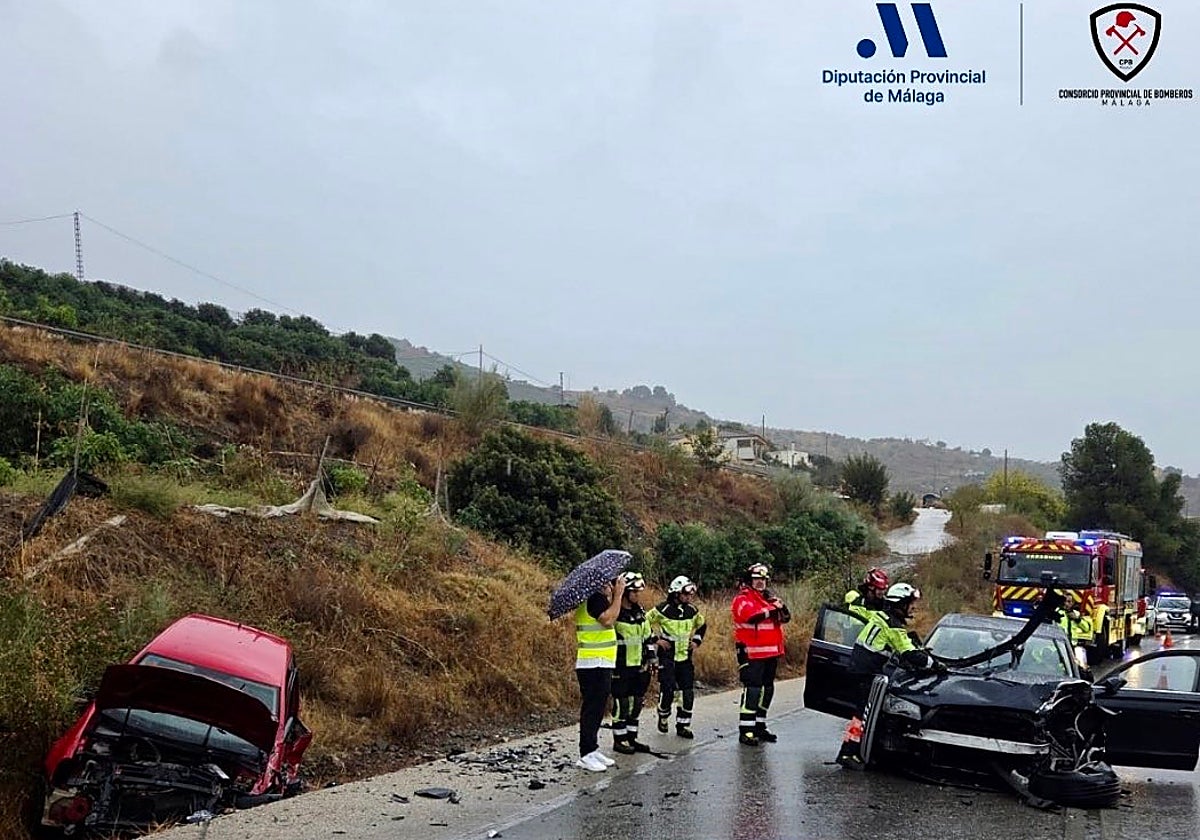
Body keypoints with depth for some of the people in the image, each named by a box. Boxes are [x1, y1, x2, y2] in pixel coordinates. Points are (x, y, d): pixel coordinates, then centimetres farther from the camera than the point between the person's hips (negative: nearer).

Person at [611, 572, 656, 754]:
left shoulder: (640, 612, 12)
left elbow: (647, 637, 19)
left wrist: (650, 659, 14)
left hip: (638, 666, 7)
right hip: (620, 668, -7)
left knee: (636, 702, 12)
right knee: (621, 703, -2)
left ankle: (632, 737, 22)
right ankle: (619, 739, 8)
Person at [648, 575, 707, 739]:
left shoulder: (692, 610, 6)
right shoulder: (663, 609, -11)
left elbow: (702, 625, 25)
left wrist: (697, 640, 13)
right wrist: (655, 639, -8)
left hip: (685, 656, 5)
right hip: (667, 656, -5)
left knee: (687, 691, 1)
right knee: (667, 689, -10)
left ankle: (683, 725, 11)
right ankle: (663, 717, 17)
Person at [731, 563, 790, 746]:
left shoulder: (768, 597, 17)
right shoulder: (742, 599, -7)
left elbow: (785, 618, 9)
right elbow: (752, 615, -27)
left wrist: (780, 606, -11)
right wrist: (772, 610, -21)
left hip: (770, 652, 8)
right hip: (751, 652, -8)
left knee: (767, 688, 14)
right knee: (752, 689, -12)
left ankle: (760, 726, 26)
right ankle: (746, 730, -9)